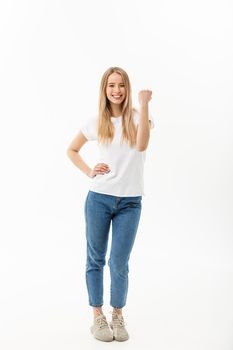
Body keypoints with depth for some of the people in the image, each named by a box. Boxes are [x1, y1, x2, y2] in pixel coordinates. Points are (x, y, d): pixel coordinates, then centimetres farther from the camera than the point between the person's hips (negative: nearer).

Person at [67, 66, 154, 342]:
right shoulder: (96, 122, 3)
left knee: (119, 264, 3)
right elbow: (72, 150, 16)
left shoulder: (138, 117, -1)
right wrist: (89, 172, 0)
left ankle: (117, 316, 25)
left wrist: (144, 105, -24)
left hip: (130, 202, -1)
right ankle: (98, 317, 24)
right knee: (96, 259, 10)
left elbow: (141, 145, -22)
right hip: (99, 198, 1)